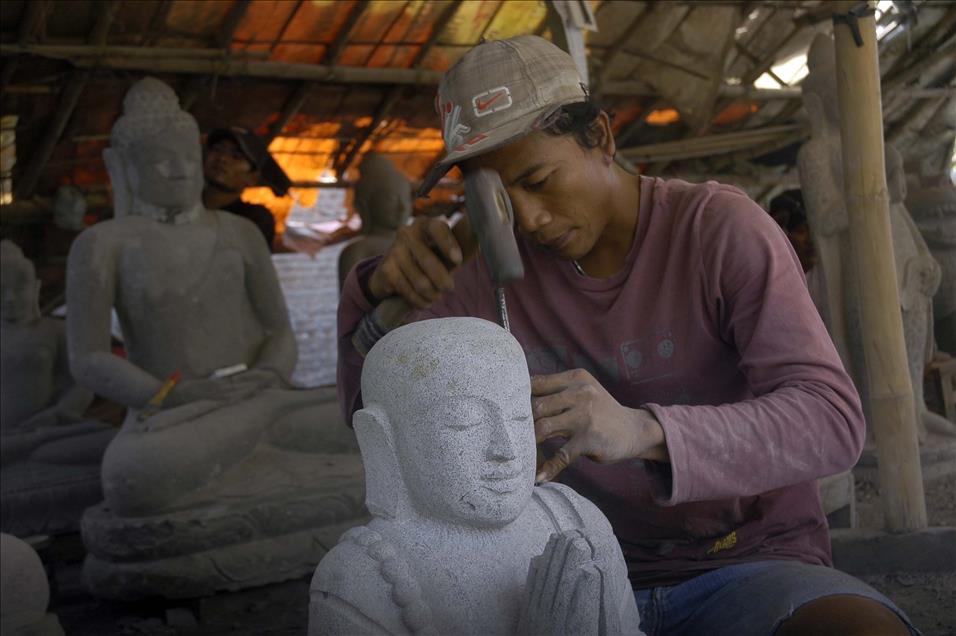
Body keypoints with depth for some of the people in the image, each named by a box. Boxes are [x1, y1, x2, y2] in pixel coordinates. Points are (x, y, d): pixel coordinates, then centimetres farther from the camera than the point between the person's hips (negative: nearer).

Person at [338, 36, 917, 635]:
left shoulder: (724, 228, -13)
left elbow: (830, 422, -23)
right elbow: (376, 405, 3)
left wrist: (641, 431, -41)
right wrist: (387, 287, -19)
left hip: (753, 571, -3)